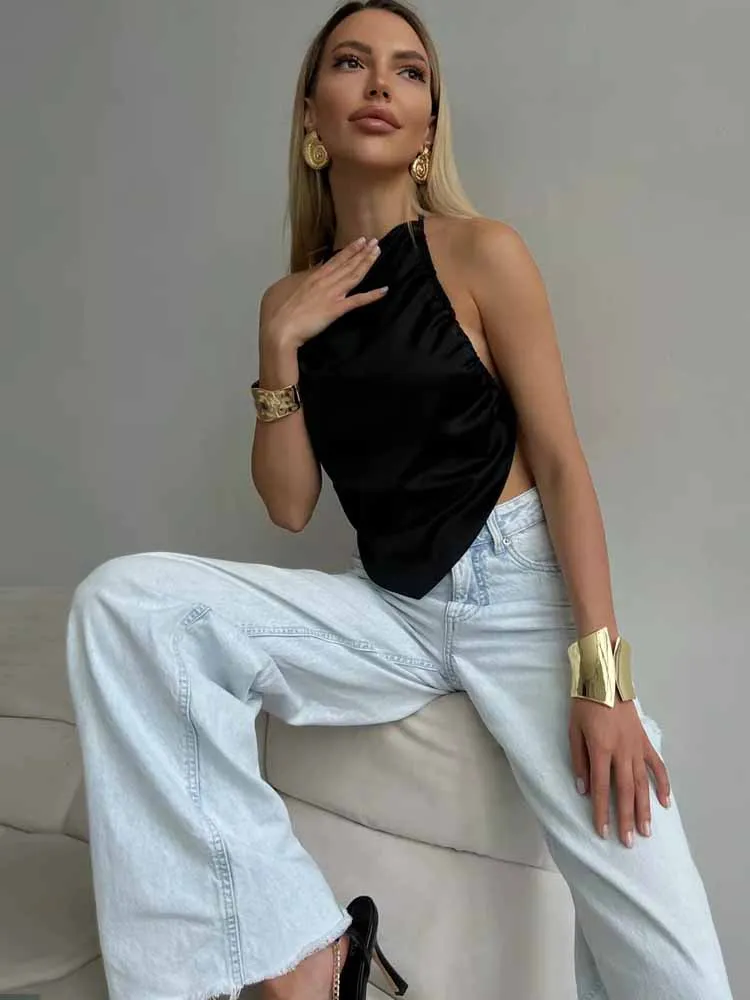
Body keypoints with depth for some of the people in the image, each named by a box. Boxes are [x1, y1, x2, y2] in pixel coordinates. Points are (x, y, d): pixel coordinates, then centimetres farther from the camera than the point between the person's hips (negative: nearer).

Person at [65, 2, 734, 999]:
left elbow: (561, 462, -6)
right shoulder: (292, 299, 9)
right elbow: (290, 506, 6)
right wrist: (280, 345, -7)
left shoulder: (480, 253, -2)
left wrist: (602, 673, -15)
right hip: (388, 609, 3)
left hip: (520, 592, -3)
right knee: (121, 602, -21)